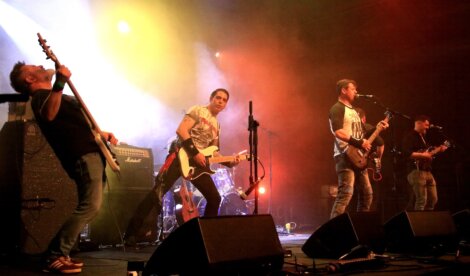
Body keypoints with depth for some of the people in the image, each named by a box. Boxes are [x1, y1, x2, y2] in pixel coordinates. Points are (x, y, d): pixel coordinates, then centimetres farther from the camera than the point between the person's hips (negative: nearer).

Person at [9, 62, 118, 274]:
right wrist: (60, 82, -41)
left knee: (89, 206, 13)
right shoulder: (41, 96, -6)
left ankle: (60, 252, 17)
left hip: (92, 153, 10)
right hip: (83, 156, -10)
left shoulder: (58, 95, 26)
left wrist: (103, 134, 17)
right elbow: (49, 115, -32)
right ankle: (54, 256, -13)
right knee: (90, 206, -19)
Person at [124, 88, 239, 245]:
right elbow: (181, 130, -14)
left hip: (199, 162, 8)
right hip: (181, 155, -8)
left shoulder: (216, 127, 21)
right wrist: (195, 153, -19)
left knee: (215, 198, 3)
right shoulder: (198, 111, -1)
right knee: (158, 192, -17)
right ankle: (130, 234, -14)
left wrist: (229, 162, 4)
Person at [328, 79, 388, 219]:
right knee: (346, 193, -19)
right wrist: (359, 143, -22)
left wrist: (378, 127, 16)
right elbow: (337, 132, -21)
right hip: (345, 156, -10)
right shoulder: (337, 108, -6)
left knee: (367, 194, 11)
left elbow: (361, 132, 28)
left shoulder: (353, 110, 24)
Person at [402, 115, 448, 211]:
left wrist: (439, 149, 20)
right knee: (421, 200, -16)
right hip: (416, 171, -10)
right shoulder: (410, 136, -7)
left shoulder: (423, 137, 23)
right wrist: (422, 155, -21)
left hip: (427, 171, 10)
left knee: (433, 199, 11)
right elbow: (407, 153, -21)